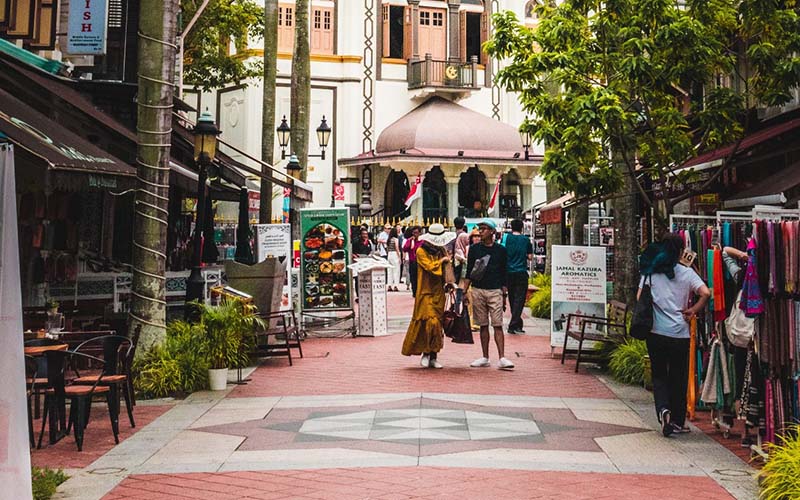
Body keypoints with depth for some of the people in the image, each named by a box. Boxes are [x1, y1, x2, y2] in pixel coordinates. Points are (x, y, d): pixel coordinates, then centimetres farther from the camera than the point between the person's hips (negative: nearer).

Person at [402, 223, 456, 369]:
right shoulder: (421, 251, -5)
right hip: (426, 292, -6)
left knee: (438, 324, 5)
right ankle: (426, 354, -5)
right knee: (431, 322, -17)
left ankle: (433, 357, 10)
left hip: (439, 293, 6)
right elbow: (430, 266, -18)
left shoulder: (441, 250, 14)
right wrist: (442, 260, -3)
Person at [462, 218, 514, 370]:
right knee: (483, 325, 7)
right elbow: (469, 272, 10)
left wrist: (504, 294, 5)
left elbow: (504, 274, 8)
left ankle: (502, 359, -11)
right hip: (477, 291, 2)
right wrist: (465, 291, 3)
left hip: (495, 291, -2)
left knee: (497, 325, -8)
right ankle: (485, 358, 13)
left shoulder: (500, 250, 5)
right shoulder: (474, 249, 8)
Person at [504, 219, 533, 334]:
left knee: (512, 299, 14)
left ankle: (517, 324, 22)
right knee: (519, 299, -3)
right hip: (521, 272, -2)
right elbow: (530, 256, 3)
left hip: (509, 272, 2)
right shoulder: (526, 239, 0)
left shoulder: (507, 238, 1)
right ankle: (513, 325, -14)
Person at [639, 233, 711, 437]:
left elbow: (640, 299, -5)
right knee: (678, 378, 12)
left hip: (656, 333, 0)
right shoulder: (686, 273, 0)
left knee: (659, 374, 12)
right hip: (680, 334, 0)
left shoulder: (650, 272, 1)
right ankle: (677, 421, 18)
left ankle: (663, 409, -13)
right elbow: (705, 293, -13)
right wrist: (693, 311, 0)